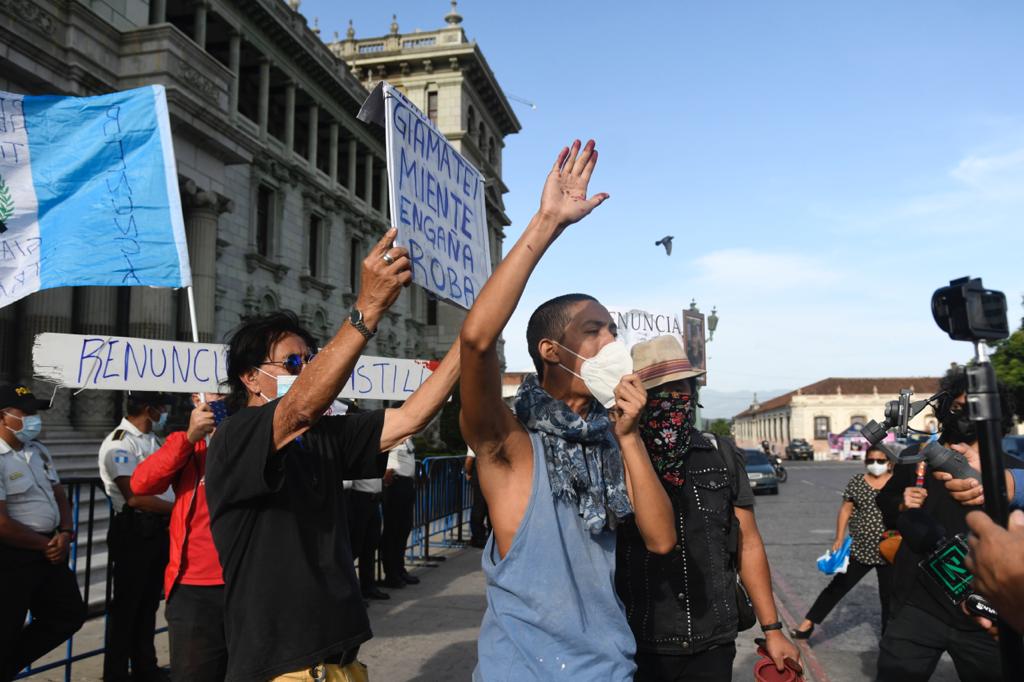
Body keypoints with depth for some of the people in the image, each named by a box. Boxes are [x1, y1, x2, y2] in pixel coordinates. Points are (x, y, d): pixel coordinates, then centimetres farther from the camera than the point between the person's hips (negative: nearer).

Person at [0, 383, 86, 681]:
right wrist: (45, 545, -12)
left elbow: (59, 496, 15)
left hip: (48, 552, 9)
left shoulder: (39, 451, 10)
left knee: (70, 615, 16)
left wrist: (65, 533, -2)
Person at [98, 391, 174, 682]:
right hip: (134, 531, -8)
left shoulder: (151, 440, 15)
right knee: (126, 604, 3)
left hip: (159, 529, 8)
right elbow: (135, 497, -22)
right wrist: (179, 507, -18)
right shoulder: (119, 443, -14)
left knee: (149, 602, 16)